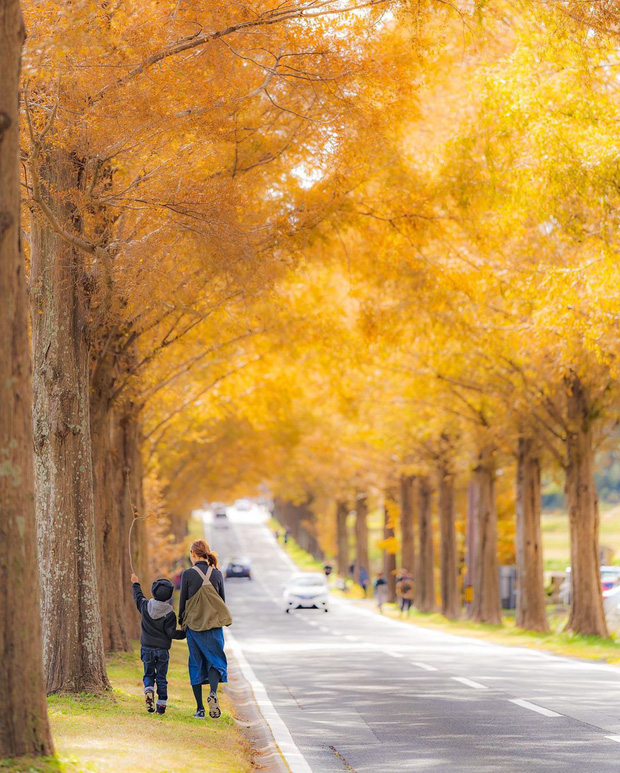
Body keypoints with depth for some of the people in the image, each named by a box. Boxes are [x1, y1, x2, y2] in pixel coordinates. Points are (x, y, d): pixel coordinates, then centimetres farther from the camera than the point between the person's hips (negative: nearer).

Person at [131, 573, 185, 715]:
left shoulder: (146, 606, -4)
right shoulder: (169, 614, -12)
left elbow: (138, 597, 17)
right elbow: (171, 633, -14)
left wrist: (135, 584, 33)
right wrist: (185, 633, -3)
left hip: (147, 648, 1)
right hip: (163, 650, -1)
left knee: (148, 675, 14)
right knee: (161, 678, 7)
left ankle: (148, 691, -15)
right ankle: (161, 705, 4)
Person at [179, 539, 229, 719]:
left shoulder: (188, 574, -7)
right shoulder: (217, 574, 1)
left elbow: (183, 602, -2)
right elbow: (222, 601, 7)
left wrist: (181, 622, 13)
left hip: (194, 625, -1)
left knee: (196, 664, 7)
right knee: (215, 660, 7)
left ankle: (200, 708, 6)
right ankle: (213, 693, -22)